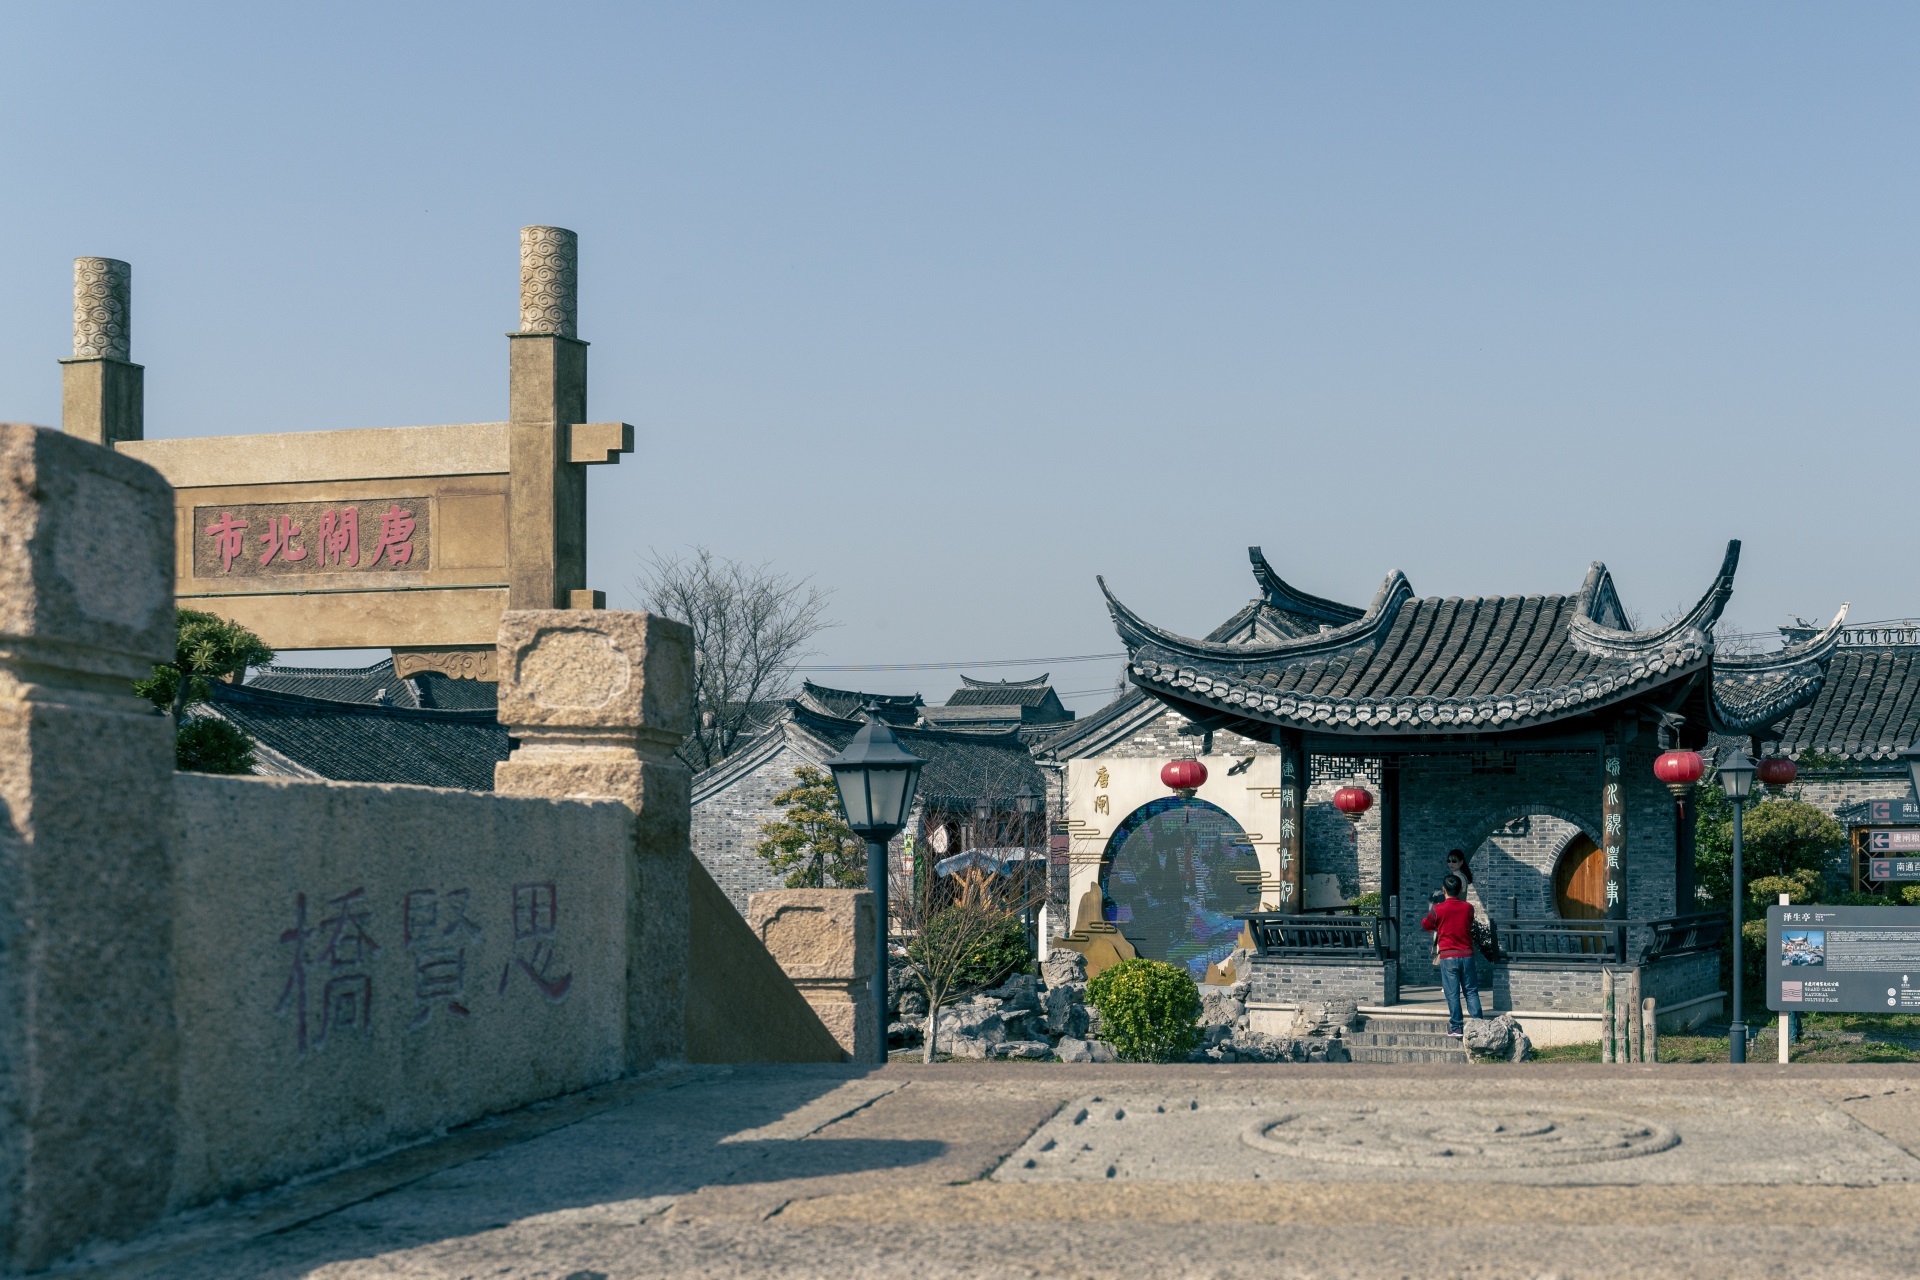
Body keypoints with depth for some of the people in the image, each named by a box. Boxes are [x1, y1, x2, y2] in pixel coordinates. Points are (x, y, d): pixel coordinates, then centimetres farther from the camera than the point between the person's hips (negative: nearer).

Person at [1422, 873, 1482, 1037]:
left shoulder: (1438, 909, -9)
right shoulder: (1468, 908, 1)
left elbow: (1425, 925, 7)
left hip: (1448, 956, -3)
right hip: (1467, 954, 3)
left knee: (1452, 993, 1)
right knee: (1471, 991, 9)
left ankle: (1456, 1027, 1)